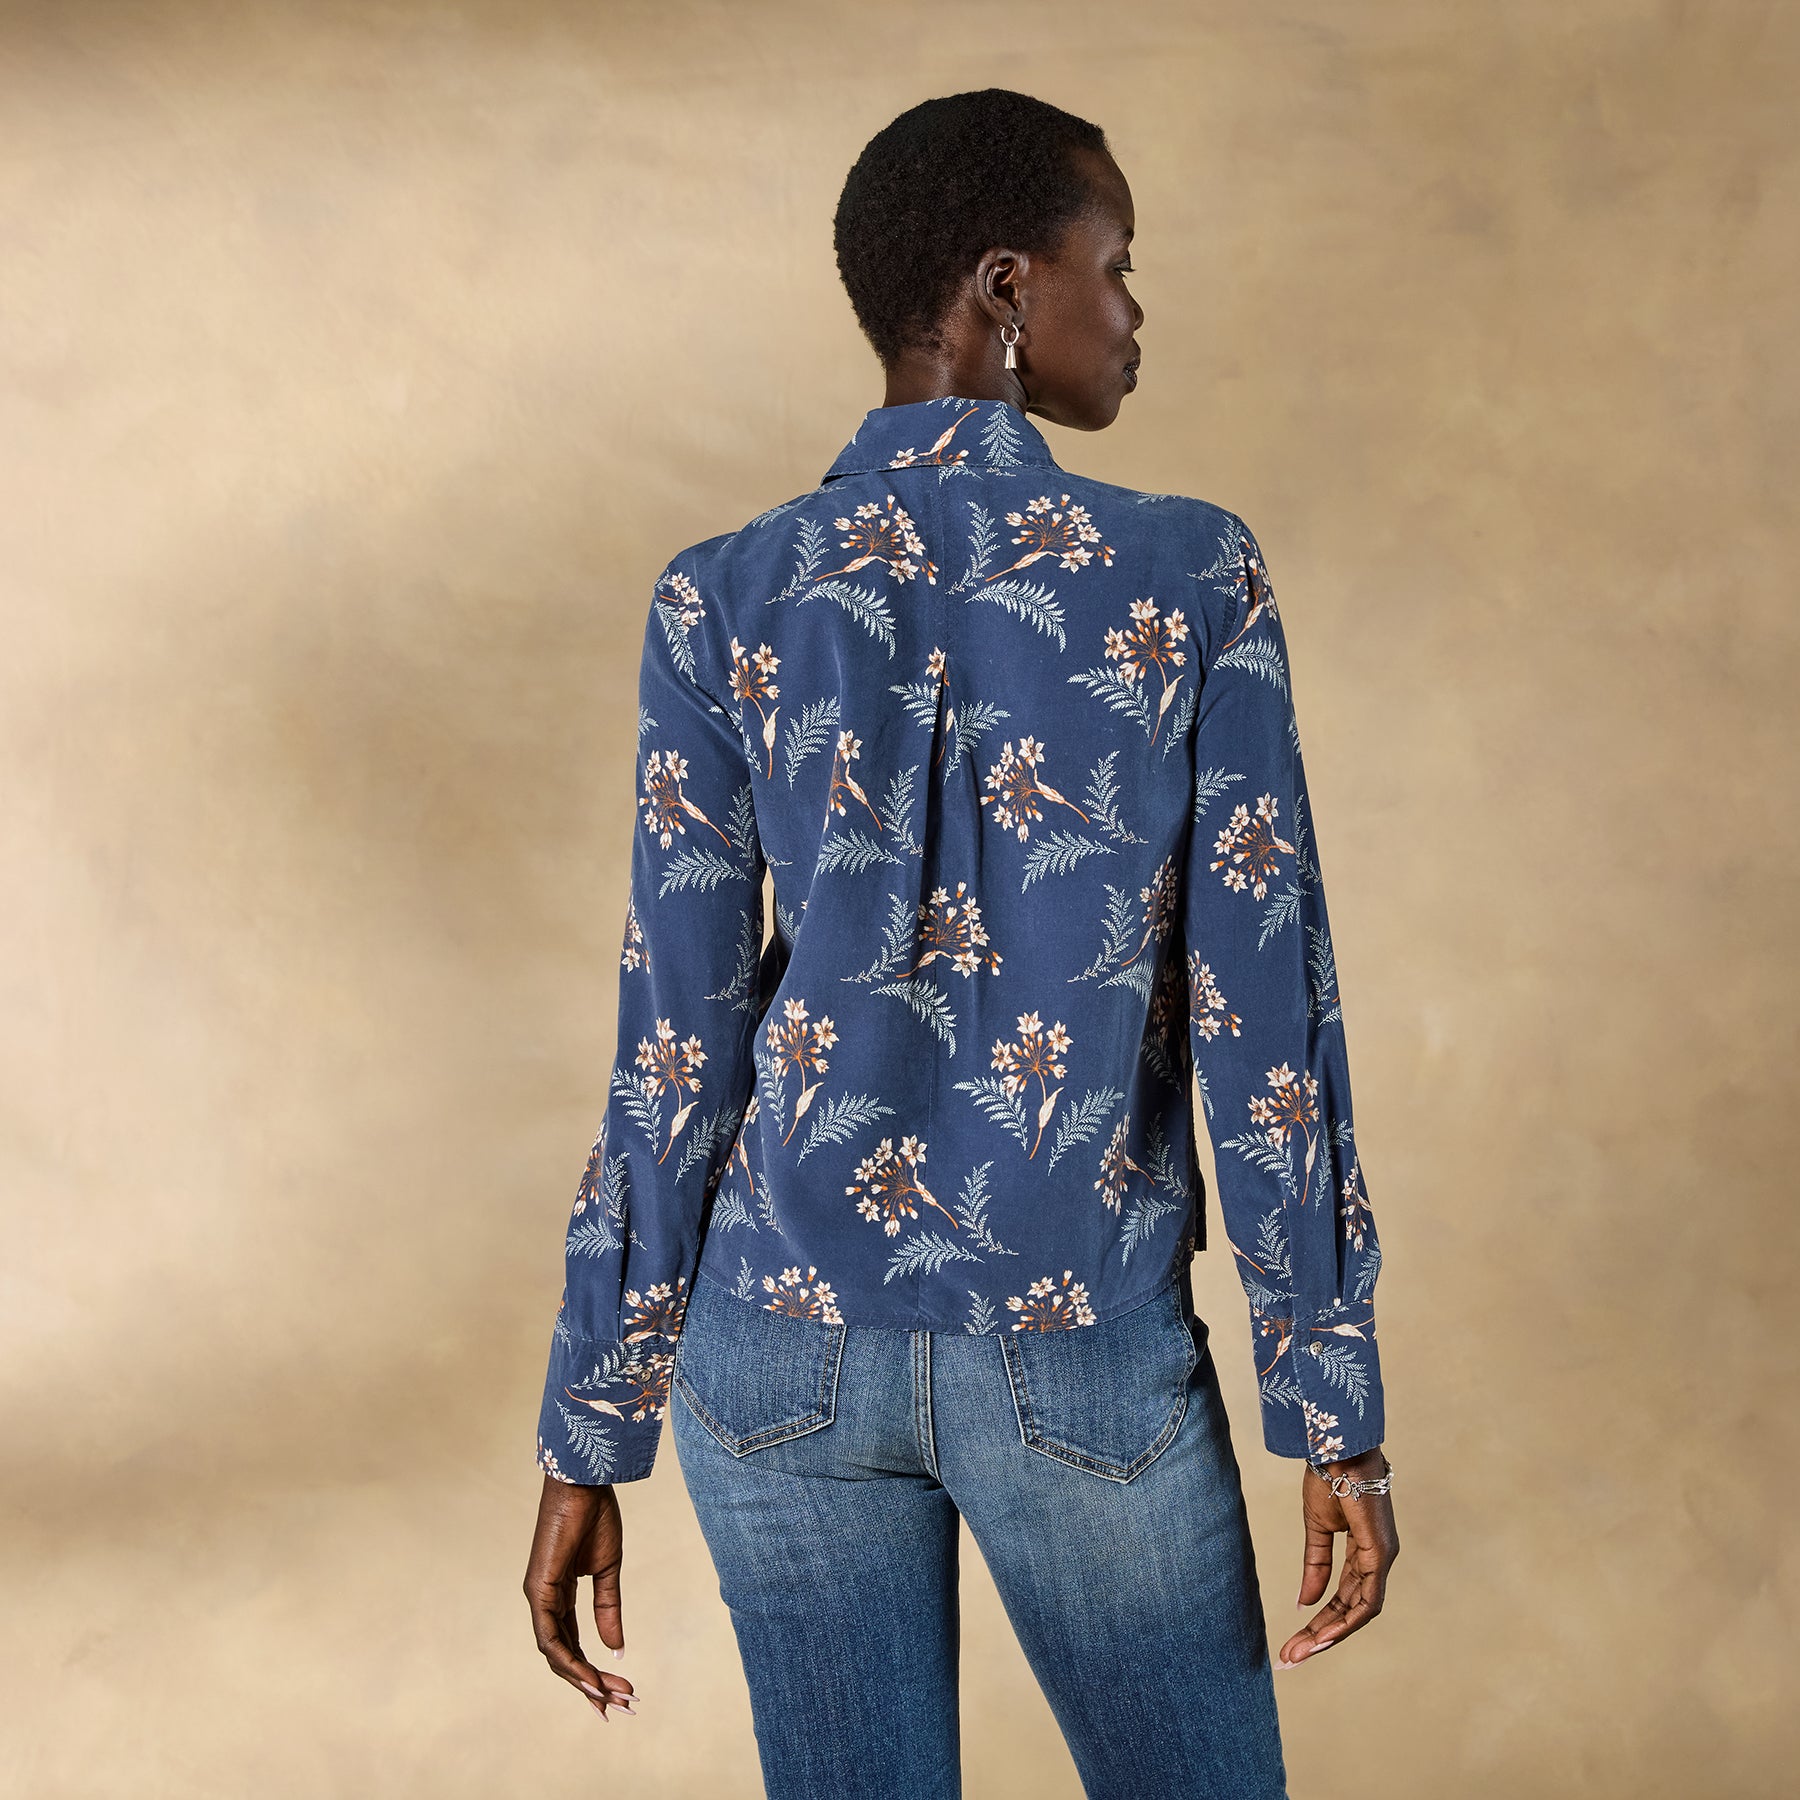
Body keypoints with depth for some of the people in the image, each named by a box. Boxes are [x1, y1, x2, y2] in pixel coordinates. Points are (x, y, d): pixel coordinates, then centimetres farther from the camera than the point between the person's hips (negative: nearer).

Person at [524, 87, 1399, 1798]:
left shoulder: (722, 602, -4)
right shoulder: (1191, 576, -8)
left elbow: (672, 1046, -5)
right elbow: (1266, 1017, -9)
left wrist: (589, 1438, 3)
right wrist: (1333, 1411, -1)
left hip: (789, 1344, 3)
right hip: (1087, 1364, -2)